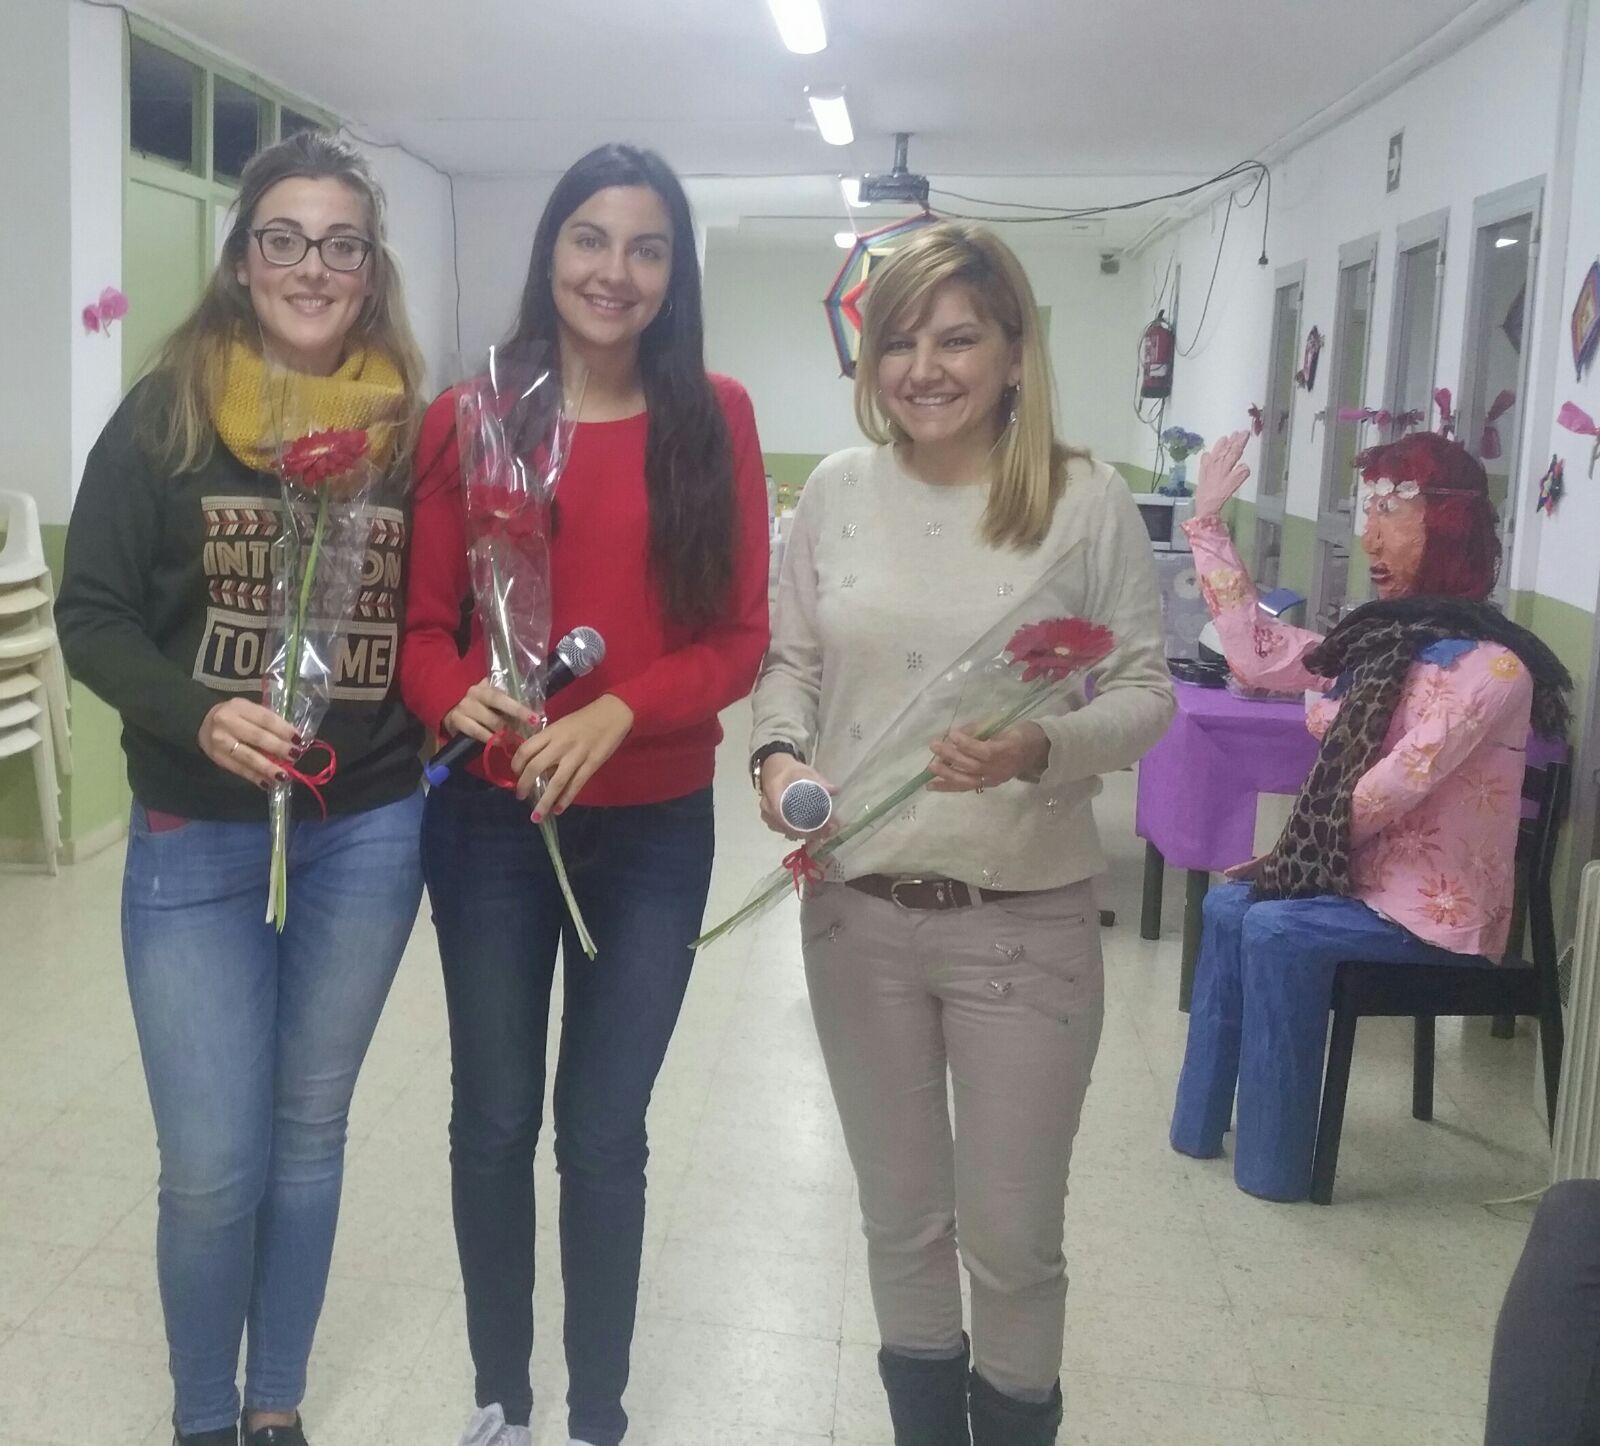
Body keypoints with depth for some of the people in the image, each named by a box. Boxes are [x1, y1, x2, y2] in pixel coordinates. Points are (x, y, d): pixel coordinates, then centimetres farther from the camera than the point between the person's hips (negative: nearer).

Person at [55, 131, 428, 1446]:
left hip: (369, 834, 2)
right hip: (198, 839, -2)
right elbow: (91, 616, -5)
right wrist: (197, 713, -22)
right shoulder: (166, 416, -6)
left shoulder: (410, 427, -1)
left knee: (309, 1133, 16)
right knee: (213, 1166, 1)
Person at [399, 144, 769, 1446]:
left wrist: (616, 713, -21)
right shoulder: (469, 416, -2)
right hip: (489, 822, 1)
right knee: (493, 1123, 14)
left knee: (605, 1136, 11)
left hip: (654, 831, 0)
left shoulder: (715, 419, -2)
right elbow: (422, 621, -2)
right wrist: (458, 697, -24)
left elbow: (741, 640, -5)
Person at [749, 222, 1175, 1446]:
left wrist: (1040, 748, -25)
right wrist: (779, 754, -12)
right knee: (901, 1218, 19)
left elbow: (1149, 695, -6)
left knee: (1013, 1237, 10)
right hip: (856, 913, 3)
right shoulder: (838, 490, 1)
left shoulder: (1086, 499, -8)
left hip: (1026, 926, -3)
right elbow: (791, 657, 8)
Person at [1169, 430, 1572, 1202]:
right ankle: (1200, 1127, 13)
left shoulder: (1491, 666, -21)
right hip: (1368, 878, 9)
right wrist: (1207, 523, 2)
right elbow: (1256, 655, 2)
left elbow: (1390, 789, -26)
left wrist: (1297, 853, -13)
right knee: (1228, 904, 4)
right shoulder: (1382, 639, 7)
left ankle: (1275, 1164, -10)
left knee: (1276, 930, -23)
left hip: (1433, 908, -9)